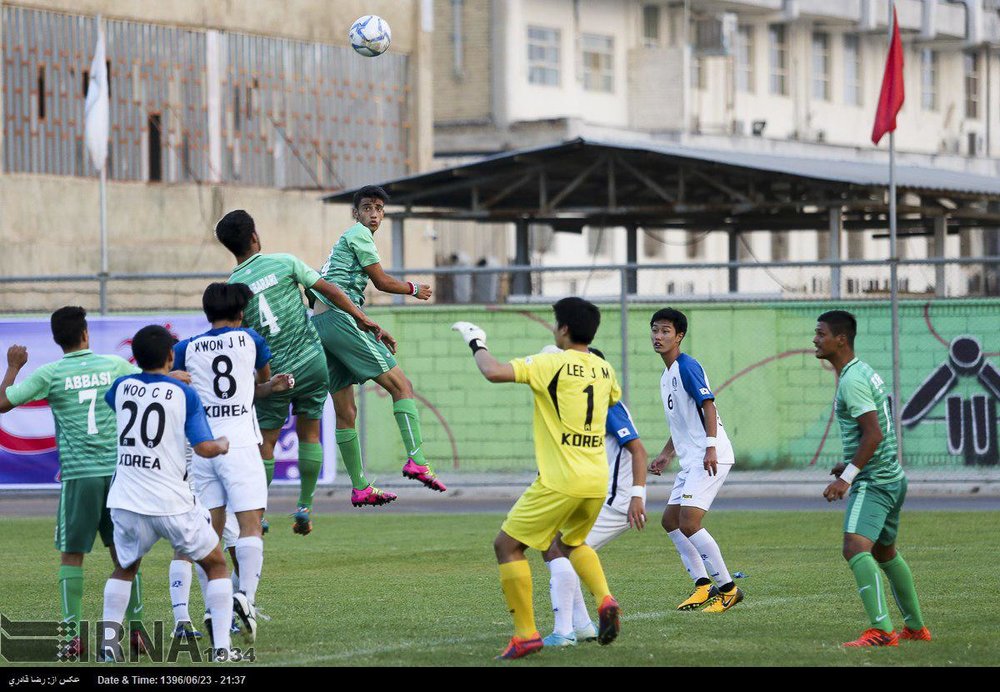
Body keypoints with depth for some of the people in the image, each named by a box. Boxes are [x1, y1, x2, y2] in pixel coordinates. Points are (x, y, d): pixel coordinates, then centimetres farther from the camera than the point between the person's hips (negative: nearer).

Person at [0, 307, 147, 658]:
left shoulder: (49, 374, -4)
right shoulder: (115, 365, 3)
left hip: (78, 474, -2)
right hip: (117, 469, 2)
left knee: (71, 555, 5)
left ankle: (74, 636, -3)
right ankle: (136, 630, 12)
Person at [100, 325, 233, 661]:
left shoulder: (122, 387, 5)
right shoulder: (184, 394, -6)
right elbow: (204, 448, -11)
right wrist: (224, 444, 12)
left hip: (127, 504, 3)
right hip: (173, 504, -3)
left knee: (124, 569, 26)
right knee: (216, 566, 14)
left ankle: (108, 642, 11)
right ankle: (222, 647, 3)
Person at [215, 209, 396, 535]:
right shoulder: (284, 263, -4)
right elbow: (329, 290, -2)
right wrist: (365, 322, 6)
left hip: (273, 373, -1)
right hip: (311, 361, 1)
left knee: (265, 443, 8)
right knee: (309, 435, 13)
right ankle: (305, 508, 14)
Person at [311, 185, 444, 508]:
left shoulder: (345, 240, 29)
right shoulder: (359, 234, 0)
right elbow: (381, 281, -3)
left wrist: (372, 330, 27)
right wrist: (414, 289, 13)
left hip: (319, 324, 10)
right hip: (339, 319, -10)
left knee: (345, 411, 10)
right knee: (401, 385, -12)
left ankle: (360, 488, 12)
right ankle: (416, 460, -25)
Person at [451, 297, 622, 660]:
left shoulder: (552, 364, -11)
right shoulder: (604, 369, 10)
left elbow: (494, 372, -22)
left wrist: (477, 344, -2)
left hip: (560, 480, -7)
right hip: (597, 481, 7)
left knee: (507, 545, 5)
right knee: (570, 542, 31)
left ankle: (525, 634, -2)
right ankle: (605, 599, 5)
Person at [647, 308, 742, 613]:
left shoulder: (687, 366, -11)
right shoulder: (666, 375, 19)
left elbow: (708, 406, -19)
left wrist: (710, 448, -27)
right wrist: (666, 455, 26)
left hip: (709, 459, -11)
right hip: (691, 460, 11)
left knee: (689, 523, -16)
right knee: (670, 520, 13)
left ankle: (728, 588, -9)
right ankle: (703, 585, 16)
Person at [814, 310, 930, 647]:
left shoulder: (852, 381, -18)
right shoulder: (865, 372, 13)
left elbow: (873, 433, -24)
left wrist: (847, 476, -23)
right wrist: (852, 464, 24)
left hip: (872, 482, -11)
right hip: (892, 477, 11)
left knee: (855, 548, -24)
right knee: (885, 552, 24)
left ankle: (881, 630, -35)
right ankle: (915, 627, 35)